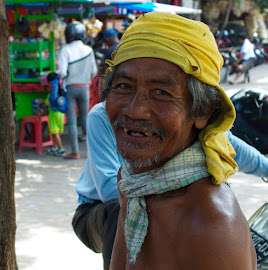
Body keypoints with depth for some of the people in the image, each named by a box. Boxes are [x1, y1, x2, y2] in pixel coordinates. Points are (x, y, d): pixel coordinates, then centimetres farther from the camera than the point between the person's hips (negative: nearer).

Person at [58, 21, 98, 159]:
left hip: (70, 87, -3)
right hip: (84, 88, 3)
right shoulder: (88, 50, 0)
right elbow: (93, 72, 3)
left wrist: (58, 74, 5)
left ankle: (75, 152, 1)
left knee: (71, 121, 1)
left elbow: (62, 72, -17)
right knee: (85, 118, 16)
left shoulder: (66, 50, -11)